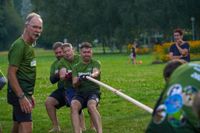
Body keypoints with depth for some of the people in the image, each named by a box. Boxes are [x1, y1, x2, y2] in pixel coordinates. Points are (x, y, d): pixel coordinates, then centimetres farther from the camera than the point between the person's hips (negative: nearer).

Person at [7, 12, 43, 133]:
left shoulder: (29, 45, 14)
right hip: (19, 94, -10)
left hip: (24, 93, 10)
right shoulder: (19, 45, -15)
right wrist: (22, 97, -24)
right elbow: (11, 74, -19)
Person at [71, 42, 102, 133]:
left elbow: (96, 72, -14)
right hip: (80, 92, 2)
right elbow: (74, 84, 4)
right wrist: (79, 80, -20)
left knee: (91, 105, -36)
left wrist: (91, 75, -39)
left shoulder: (96, 63, 10)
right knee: (73, 105, -32)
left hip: (93, 91, -2)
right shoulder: (76, 67, 18)